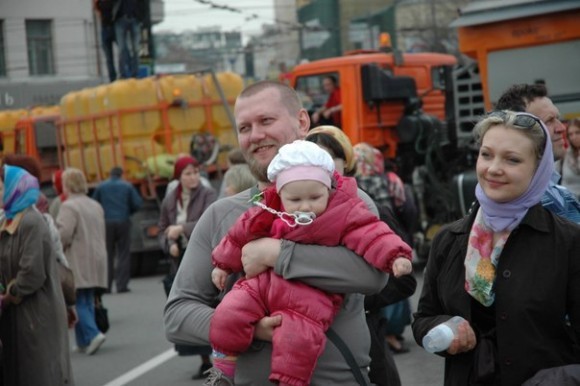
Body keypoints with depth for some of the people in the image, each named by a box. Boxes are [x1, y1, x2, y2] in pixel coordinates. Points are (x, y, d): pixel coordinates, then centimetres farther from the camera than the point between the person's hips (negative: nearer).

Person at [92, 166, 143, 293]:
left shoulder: (101, 186, 5)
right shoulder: (127, 186, 3)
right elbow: (137, 203, -1)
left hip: (106, 222, 1)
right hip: (123, 222, -1)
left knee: (107, 255, 6)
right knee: (123, 254, 3)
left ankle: (106, 285, 0)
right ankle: (122, 285, -3)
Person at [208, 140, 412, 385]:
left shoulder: (344, 213, -10)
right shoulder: (270, 211, 2)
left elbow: (371, 233, -19)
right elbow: (243, 233, 16)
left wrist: (395, 256, -35)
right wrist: (224, 263, 26)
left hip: (310, 296, -4)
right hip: (264, 282, 4)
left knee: (297, 340, -21)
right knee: (228, 315, -7)